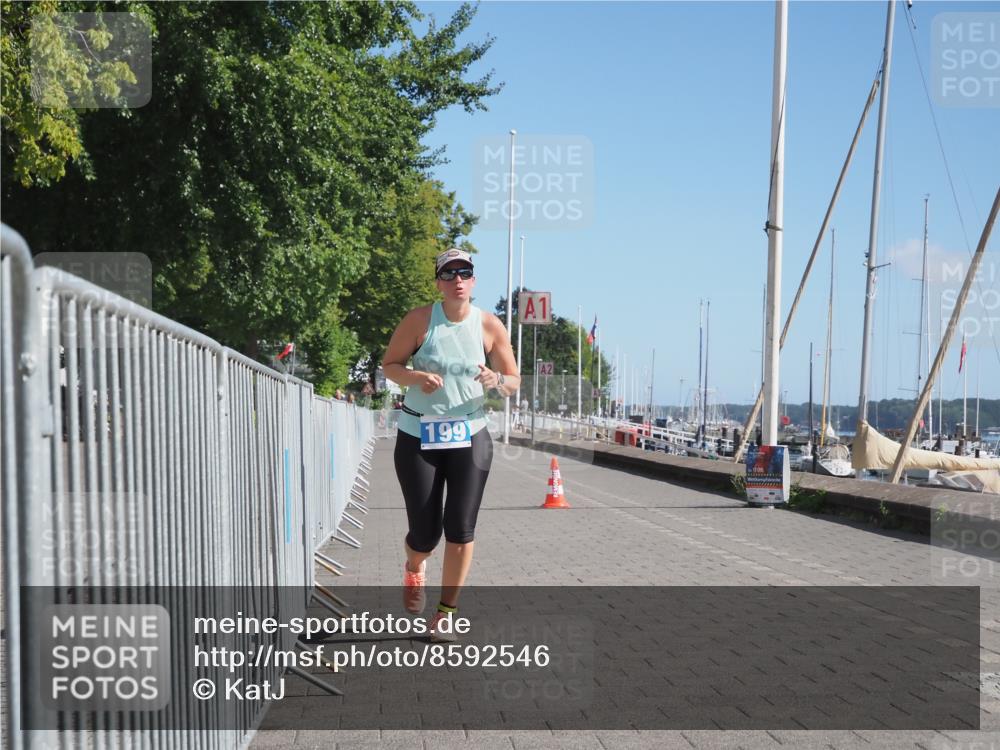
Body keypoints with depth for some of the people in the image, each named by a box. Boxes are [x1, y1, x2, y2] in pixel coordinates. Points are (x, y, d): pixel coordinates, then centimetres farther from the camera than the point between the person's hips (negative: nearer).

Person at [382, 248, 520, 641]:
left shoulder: (489, 325, -2)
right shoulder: (420, 319, -7)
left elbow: (514, 381, 4)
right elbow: (389, 364, 0)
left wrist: (497, 381, -20)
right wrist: (416, 378, -21)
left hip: (470, 437, 1)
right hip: (418, 436, -1)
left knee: (460, 529, -5)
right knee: (425, 534, 1)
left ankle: (445, 613, 9)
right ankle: (414, 568, 38)